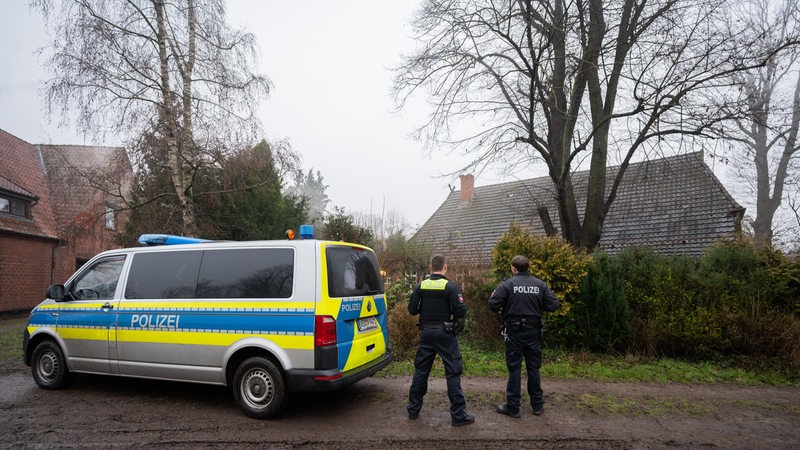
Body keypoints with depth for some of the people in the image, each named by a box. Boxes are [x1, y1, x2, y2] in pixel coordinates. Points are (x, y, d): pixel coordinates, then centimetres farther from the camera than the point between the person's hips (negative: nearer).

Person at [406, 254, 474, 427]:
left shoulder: (421, 286, 0)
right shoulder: (450, 286, -12)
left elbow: (412, 309, 2)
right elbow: (461, 311, -16)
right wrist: (461, 307, 6)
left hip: (426, 333, 4)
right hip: (446, 334, -4)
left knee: (421, 370, 15)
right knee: (453, 373, 2)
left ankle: (413, 409, 24)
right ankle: (458, 415, 4)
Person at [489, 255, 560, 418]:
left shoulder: (507, 284, -10)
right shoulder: (540, 284, -1)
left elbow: (493, 305, -15)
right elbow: (553, 305, -2)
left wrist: (493, 295, 7)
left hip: (514, 333, -3)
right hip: (533, 332, 3)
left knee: (514, 369, 4)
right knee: (533, 368, 14)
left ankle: (513, 407, 10)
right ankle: (537, 405, 23)